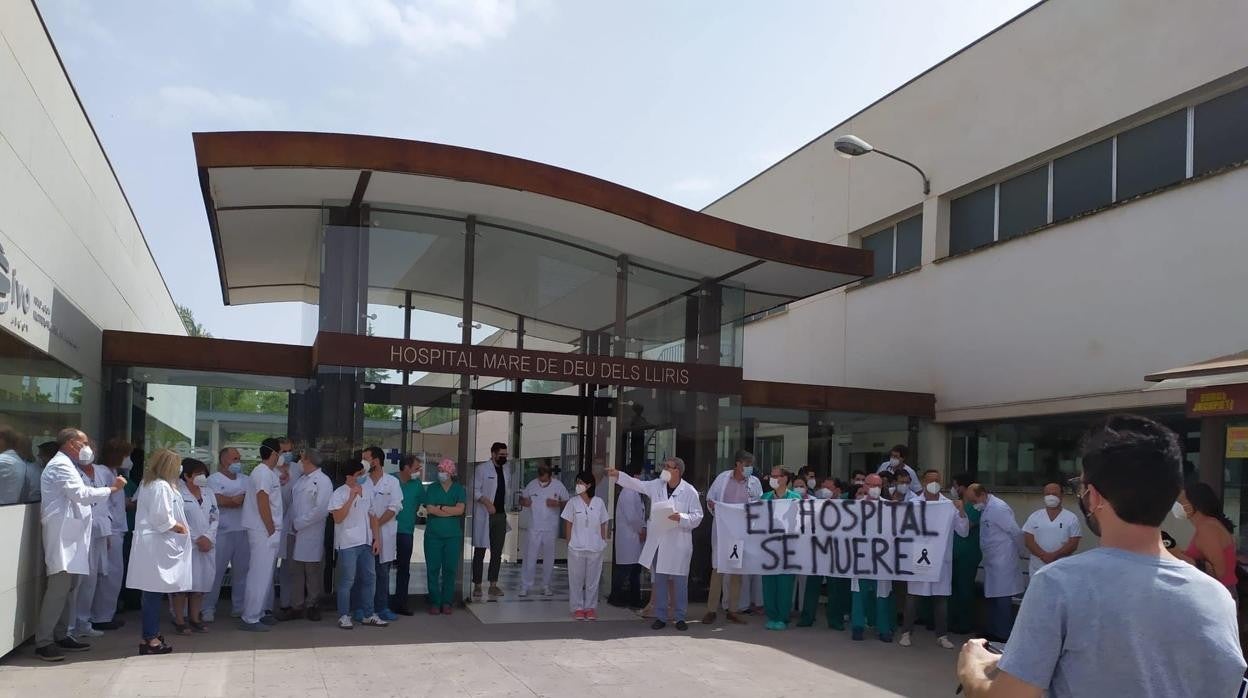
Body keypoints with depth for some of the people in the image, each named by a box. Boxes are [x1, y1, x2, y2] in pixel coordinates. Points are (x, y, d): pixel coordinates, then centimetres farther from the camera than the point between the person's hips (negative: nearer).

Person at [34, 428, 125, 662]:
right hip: (62, 535, -10)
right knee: (59, 588, -11)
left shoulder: (66, 465, 22)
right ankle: (43, 642, -8)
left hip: (71, 536, 10)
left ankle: (61, 635, 16)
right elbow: (82, 494, -18)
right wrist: (112, 488, -11)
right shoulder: (60, 465, -10)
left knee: (70, 587, 11)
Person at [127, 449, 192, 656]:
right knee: (155, 593, -6)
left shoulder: (148, 483, 17)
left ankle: (151, 634, 20)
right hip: (157, 545, -10)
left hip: (151, 543, 10)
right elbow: (162, 518, -19)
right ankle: (149, 639, -4)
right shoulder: (161, 486, -14)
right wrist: (180, 528, -5)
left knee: (153, 593, 13)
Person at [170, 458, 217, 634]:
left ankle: (195, 619, 18)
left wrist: (208, 537, -6)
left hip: (206, 545, 6)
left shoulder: (208, 493, 13)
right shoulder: (178, 492, -7)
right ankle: (179, 621, 7)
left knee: (201, 582, 8)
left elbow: (215, 517, 10)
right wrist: (196, 539, -12)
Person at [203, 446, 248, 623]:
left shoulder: (245, 479, 17)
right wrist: (243, 498, -4)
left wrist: (232, 499, -5)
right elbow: (219, 501, -14)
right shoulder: (214, 479, 0)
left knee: (242, 571, 7)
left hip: (243, 531, 5)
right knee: (216, 571, -3)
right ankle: (208, 609, 6)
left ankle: (238, 607, 16)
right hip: (222, 532, -5)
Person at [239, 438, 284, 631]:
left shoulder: (269, 472, 15)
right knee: (260, 575, -7)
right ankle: (250, 619, -4)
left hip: (267, 531, 10)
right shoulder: (263, 473, -15)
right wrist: (271, 530, -16)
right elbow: (262, 504, -19)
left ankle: (258, 613, 24)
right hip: (263, 532, -10)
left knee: (265, 574, 16)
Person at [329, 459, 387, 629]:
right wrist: (352, 497, -23)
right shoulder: (339, 494, -9)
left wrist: (377, 538, 8)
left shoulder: (365, 492, 11)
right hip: (347, 544, -6)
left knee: (369, 578, 8)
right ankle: (344, 616, 9)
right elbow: (338, 518, -19)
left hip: (366, 543, 6)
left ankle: (368, 614, 18)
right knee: (347, 581, -2)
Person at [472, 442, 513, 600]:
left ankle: (493, 585, 15)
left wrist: (506, 507, 10)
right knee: (480, 551, 0)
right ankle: (477, 586, 6)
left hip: (501, 516, 6)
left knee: (497, 552, 8)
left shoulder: (506, 469, 12)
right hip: (484, 516, -6)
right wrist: (487, 502, -23)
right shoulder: (482, 468, -7)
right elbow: (475, 490, -12)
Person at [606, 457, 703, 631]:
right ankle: (660, 617, 18)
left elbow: (697, 516, -6)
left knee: (680, 581, 4)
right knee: (659, 580, 9)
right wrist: (618, 475, 5)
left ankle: (680, 617, 15)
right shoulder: (656, 486, 6)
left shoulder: (689, 492, -6)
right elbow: (636, 484, 12)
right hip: (657, 542, 4)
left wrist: (681, 518, -22)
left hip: (679, 543, -4)